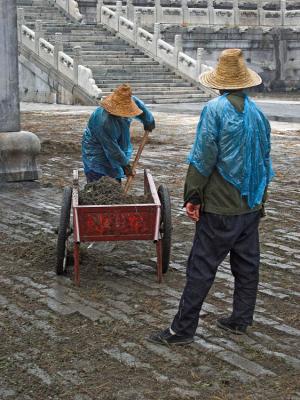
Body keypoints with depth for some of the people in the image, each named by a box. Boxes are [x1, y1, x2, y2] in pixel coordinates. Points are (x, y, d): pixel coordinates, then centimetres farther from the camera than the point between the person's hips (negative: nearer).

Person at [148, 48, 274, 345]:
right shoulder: (257, 112, 7)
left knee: (202, 267, -3)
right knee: (247, 264, 15)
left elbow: (203, 158, -16)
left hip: (221, 207, -6)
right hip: (251, 205, 7)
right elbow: (265, 160, 14)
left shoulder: (215, 109, -13)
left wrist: (193, 197, -9)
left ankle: (182, 329, 2)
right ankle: (240, 320, 24)